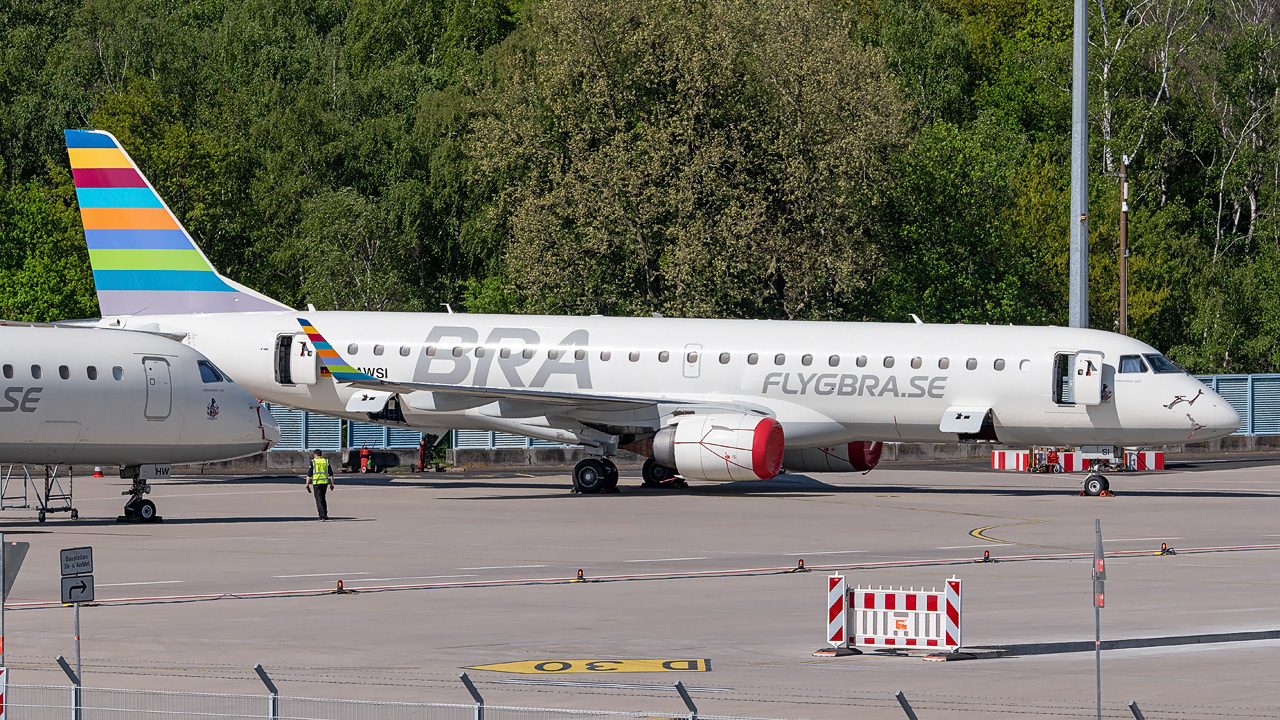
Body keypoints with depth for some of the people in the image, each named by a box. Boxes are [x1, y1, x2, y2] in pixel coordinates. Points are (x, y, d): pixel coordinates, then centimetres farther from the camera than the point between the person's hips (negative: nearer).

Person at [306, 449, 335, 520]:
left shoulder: (313, 461, -1)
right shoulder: (326, 461, 9)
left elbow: (309, 474, -5)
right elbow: (330, 473, 7)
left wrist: (307, 484, -3)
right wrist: (332, 483, 11)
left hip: (316, 482, -4)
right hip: (325, 482, 4)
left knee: (319, 499, -2)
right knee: (323, 499, 19)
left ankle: (322, 516, -11)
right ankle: (325, 515, 17)